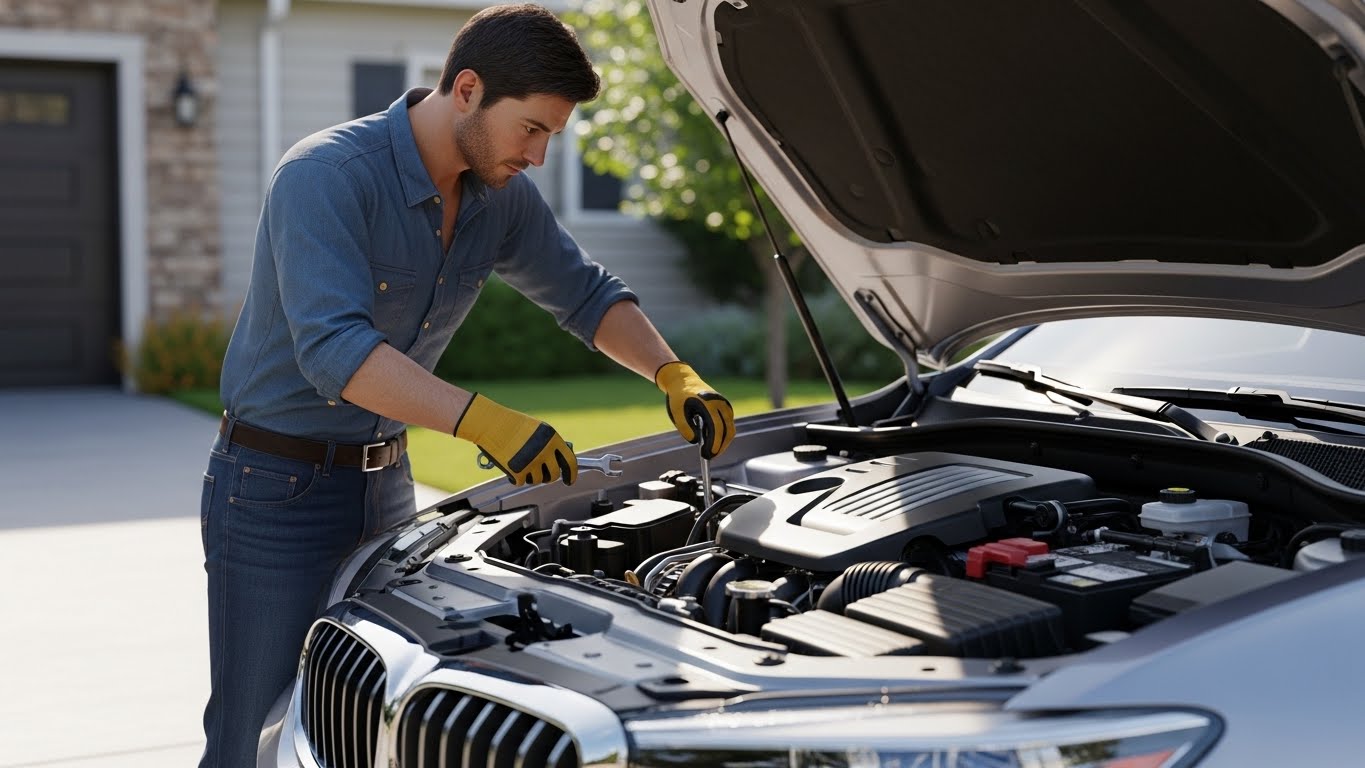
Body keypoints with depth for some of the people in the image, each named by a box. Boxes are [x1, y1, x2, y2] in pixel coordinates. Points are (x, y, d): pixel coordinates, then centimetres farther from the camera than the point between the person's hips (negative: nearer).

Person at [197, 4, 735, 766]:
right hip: (276, 492, -7)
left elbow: (587, 294, 13)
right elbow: (333, 350, -35)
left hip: (385, 484, 7)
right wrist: (483, 421, -44)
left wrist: (676, 376, -4)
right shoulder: (327, 175, -23)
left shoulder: (503, 196, 0)